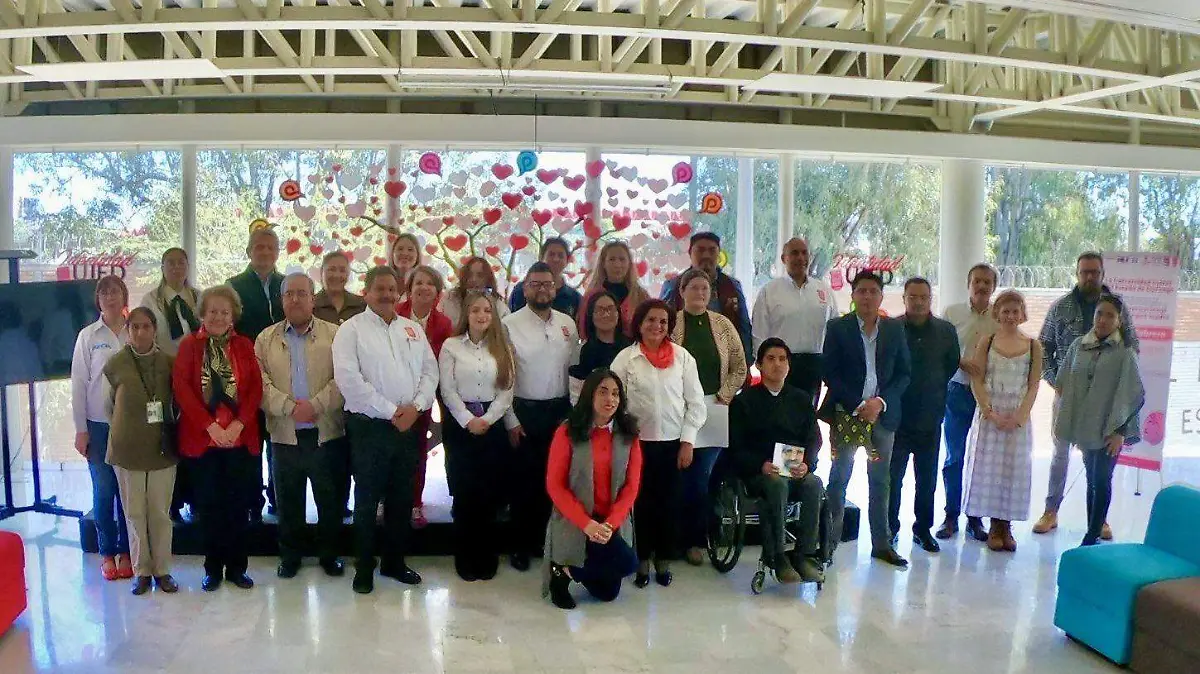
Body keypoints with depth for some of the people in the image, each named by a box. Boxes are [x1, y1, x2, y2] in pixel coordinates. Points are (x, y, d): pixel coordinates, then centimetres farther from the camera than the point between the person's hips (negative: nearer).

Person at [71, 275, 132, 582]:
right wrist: (80, 429, -1)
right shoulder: (88, 336, 0)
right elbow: (79, 383, 1)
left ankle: (125, 551, 18)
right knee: (103, 489, 4)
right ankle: (107, 553, 17)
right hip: (98, 424, -1)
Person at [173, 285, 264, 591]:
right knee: (209, 505, 6)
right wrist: (210, 426, -13)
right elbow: (181, 389, -6)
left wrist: (238, 424, -11)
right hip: (201, 438, -1)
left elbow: (256, 389, 2)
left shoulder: (244, 345, 7)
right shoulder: (189, 345, 2)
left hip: (241, 438, 1)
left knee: (239, 504, 5)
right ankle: (213, 567, 19)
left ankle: (236, 567, 17)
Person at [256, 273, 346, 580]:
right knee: (288, 501, 12)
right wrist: (289, 407, -15)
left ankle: (329, 554, 25)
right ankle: (289, 555, 28)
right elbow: (261, 383, -2)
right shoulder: (266, 339, 8)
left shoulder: (334, 335, 2)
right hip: (285, 434, 1)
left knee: (331, 499, 8)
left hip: (327, 433, -1)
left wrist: (316, 405, -17)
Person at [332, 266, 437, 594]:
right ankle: (364, 569, 18)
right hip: (370, 427, -4)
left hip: (408, 426, 5)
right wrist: (390, 412, -15)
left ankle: (394, 562, 27)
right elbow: (349, 379, -14)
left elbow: (429, 372, 9)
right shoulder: (352, 329, -4)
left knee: (402, 499, 13)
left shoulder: (413, 329, 13)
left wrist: (415, 406, -9)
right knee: (367, 500, 5)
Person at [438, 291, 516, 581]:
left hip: (493, 424, 2)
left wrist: (486, 420, -9)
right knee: (464, 493, 0)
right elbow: (447, 389, -3)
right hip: (460, 424, -1)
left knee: (490, 492, 3)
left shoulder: (502, 347, 7)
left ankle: (487, 557, 14)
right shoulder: (451, 346, 2)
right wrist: (468, 421, -11)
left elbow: (507, 390, 1)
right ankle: (465, 558, 11)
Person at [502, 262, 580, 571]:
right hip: (524, 411, -3)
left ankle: (547, 540, 25)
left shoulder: (567, 324, 6)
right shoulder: (510, 325, -6)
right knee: (523, 479, 6)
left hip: (560, 410, 4)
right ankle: (521, 545, 20)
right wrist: (511, 420, -9)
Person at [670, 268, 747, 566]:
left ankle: (695, 539, 13)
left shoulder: (723, 325, 8)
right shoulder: (670, 324, 0)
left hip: (714, 410, 2)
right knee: (689, 477, 0)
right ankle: (694, 540, 15)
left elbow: (739, 367, 9)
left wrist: (724, 396, 0)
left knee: (702, 477, -1)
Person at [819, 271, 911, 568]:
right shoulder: (838, 328, -1)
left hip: (883, 414, 3)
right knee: (839, 478, 1)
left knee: (880, 481, 9)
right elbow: (829, 373, -5)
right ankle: (830, 541, 8)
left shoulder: (895, 329, 7)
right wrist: (857, 406, -12)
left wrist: (881, 402, -9)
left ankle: (882, 544, 17)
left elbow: (903, 374, 6)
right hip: (845, 413, -2)